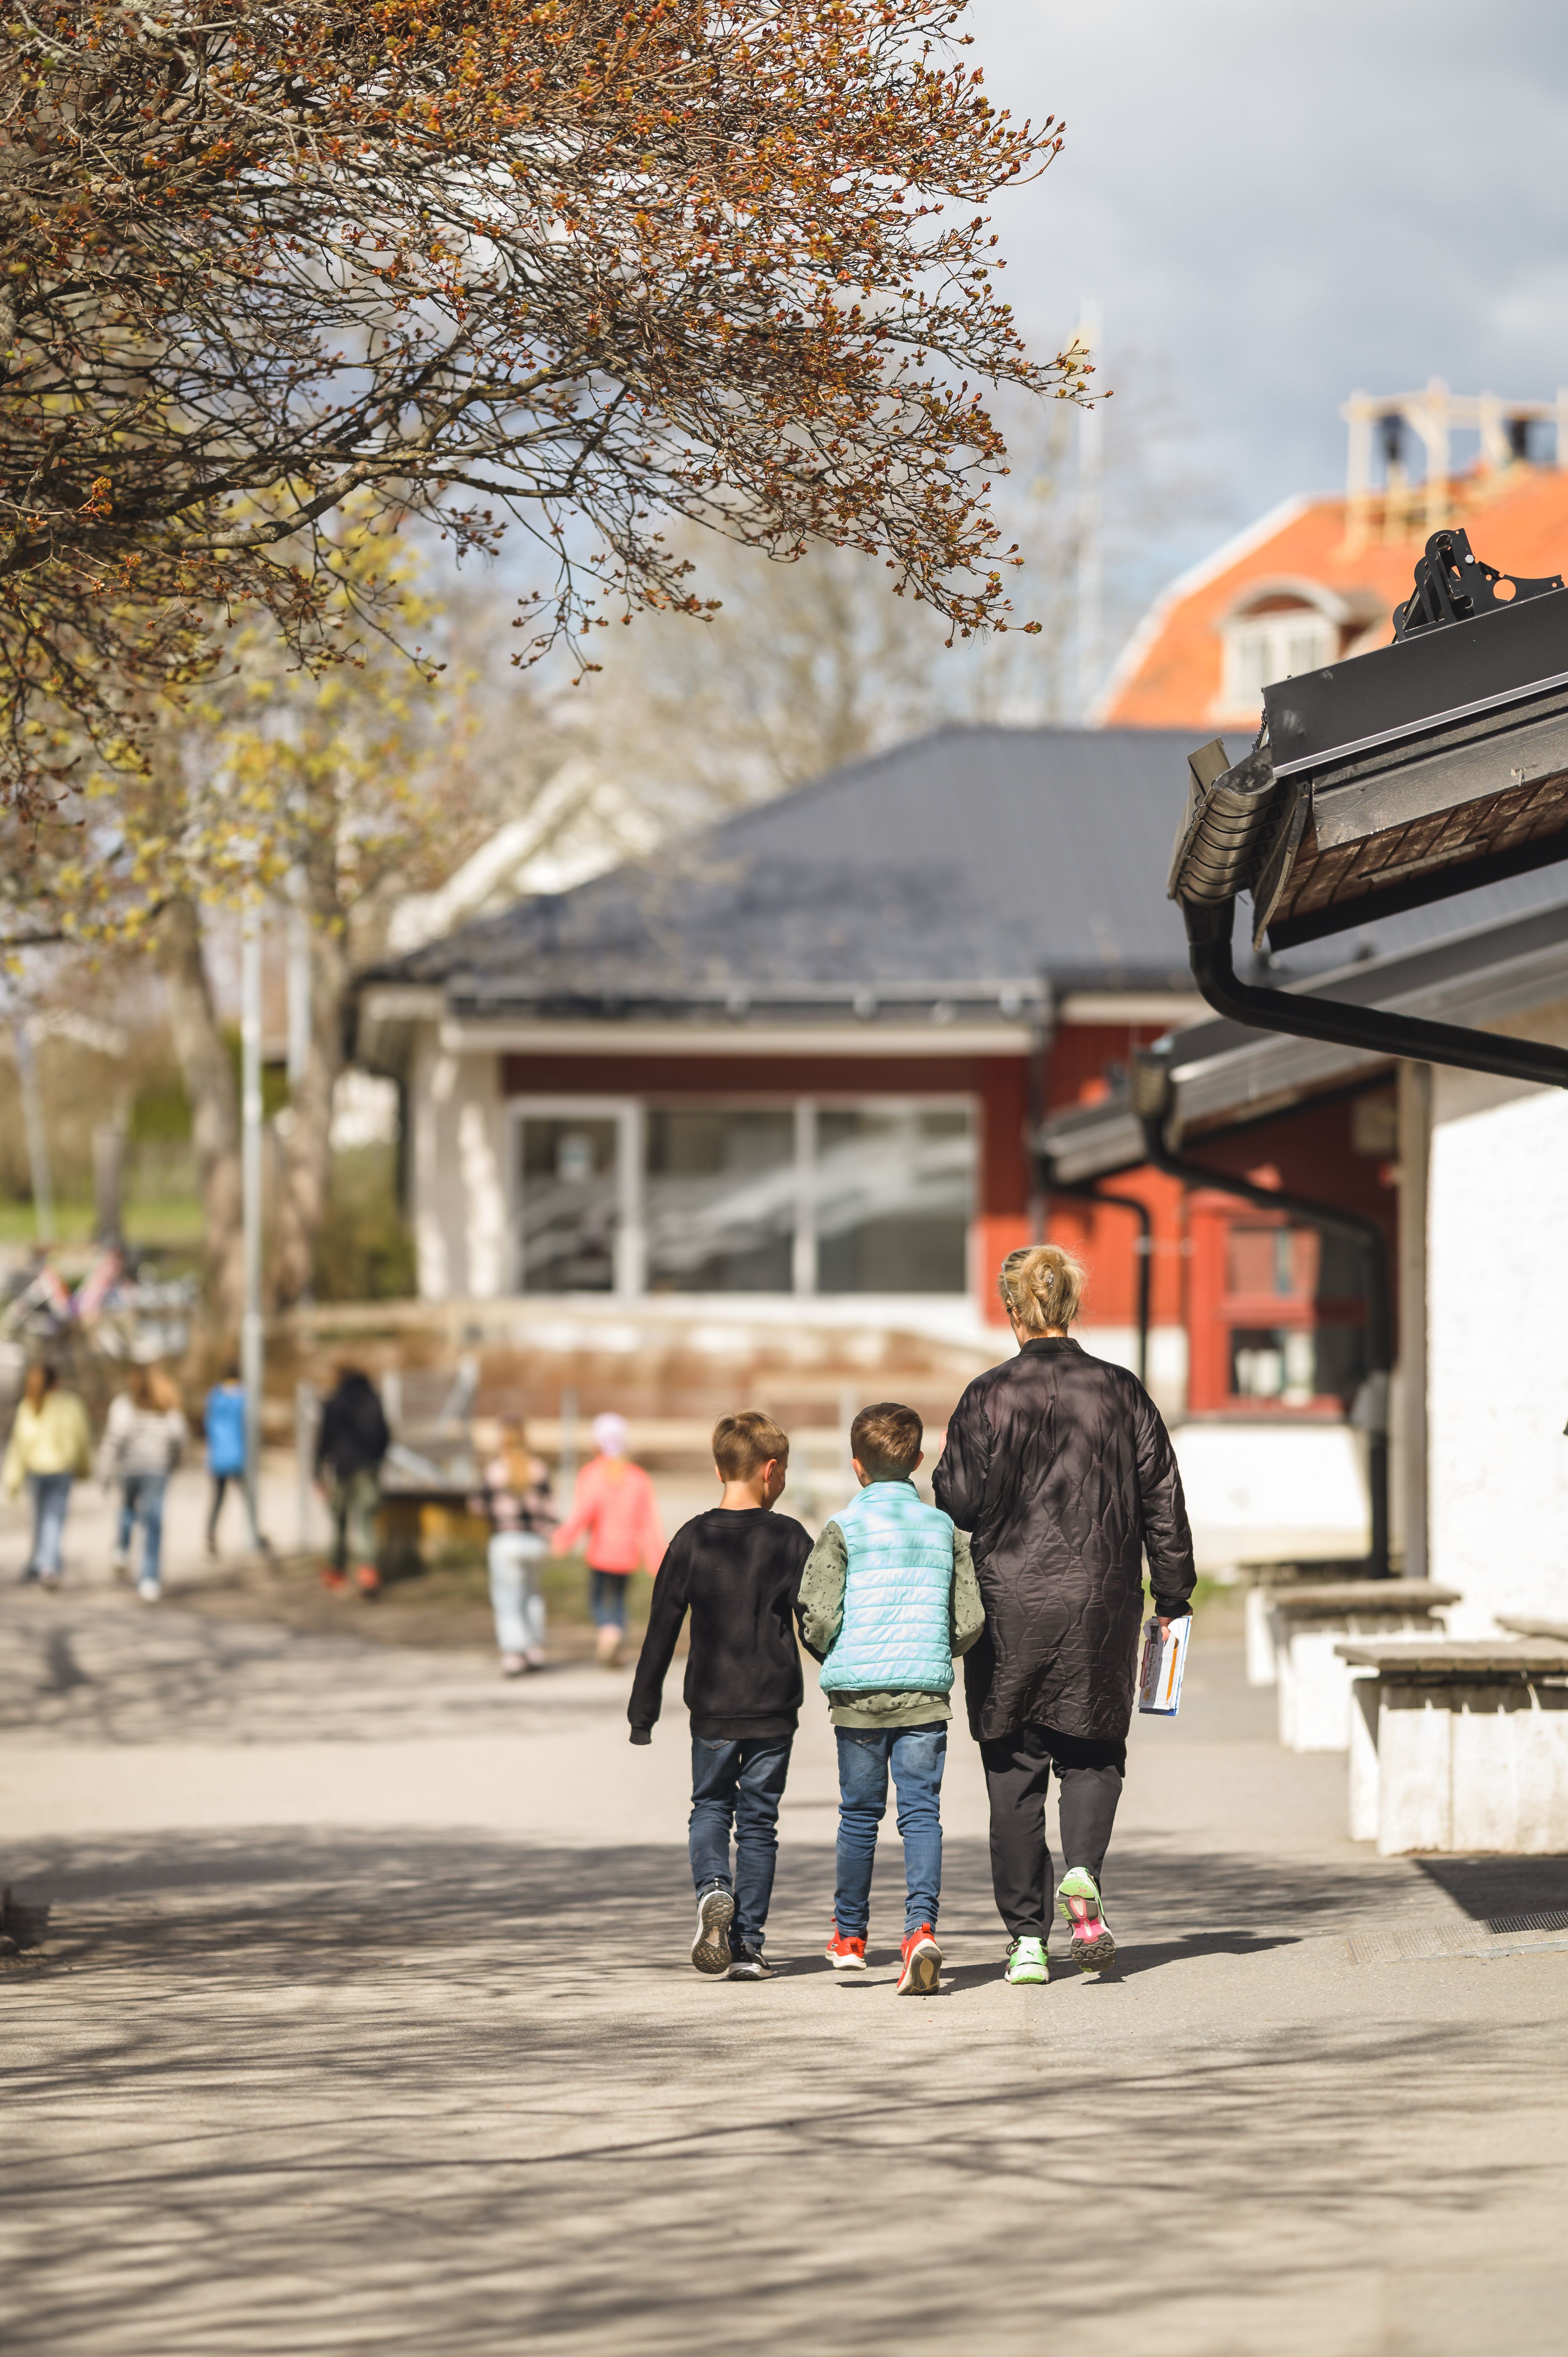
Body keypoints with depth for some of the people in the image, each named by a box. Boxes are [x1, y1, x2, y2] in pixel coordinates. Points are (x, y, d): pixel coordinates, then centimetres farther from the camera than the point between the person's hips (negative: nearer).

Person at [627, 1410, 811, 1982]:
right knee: (758, 1821, 8)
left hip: (711, 1709, 1)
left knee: (710, 1806, 17)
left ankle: (713, 1889, -11)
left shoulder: (693, 1540, -1)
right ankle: (747, 1945, 5)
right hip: (774, 1706, -1)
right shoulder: (790, 1539, -5)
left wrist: (642, 1711, 7)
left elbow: (662, 1630, 1)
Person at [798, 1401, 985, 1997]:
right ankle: (921, 1927, -19)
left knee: (860, 1814, 12)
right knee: (921, 1812, -1)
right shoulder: (945, 1529, 6)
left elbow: (818, 1618, -8)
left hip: (857, 1693, -1)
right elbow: (971, 1619, 5)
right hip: (926, 1692, 1)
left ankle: (849, 1935, 25)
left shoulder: (844, 1529, -3)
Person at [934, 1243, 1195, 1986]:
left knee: (1014, 1769, 7)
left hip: (1009, 1601, -1)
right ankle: (1083, 1872, -15)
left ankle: (1027, 1937, 6)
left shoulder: (989, 1396, -6)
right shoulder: (1122, 1393, 2)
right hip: (1101, 1602, 1)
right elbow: (1162, 1501, 4)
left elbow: (958, 1502, -8)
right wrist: (1173, 1598, 12)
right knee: (1094, 1750, 14)